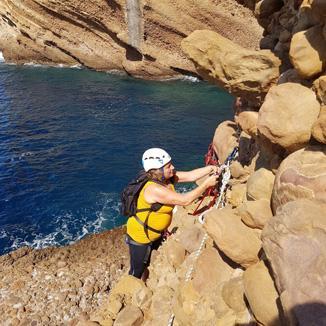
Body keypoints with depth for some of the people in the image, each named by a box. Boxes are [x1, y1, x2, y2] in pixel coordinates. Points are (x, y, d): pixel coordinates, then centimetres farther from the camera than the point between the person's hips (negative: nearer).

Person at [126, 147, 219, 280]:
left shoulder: (167, 177, -11)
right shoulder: (154, 189, -36)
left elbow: (190, 176, -11)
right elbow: (184, 200, -36)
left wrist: (210, 168, -24)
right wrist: (206, 184, -31)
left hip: (155, 234, 8)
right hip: (140, 237, -8)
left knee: (150, 264, 27)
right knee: (137, 271, 13)